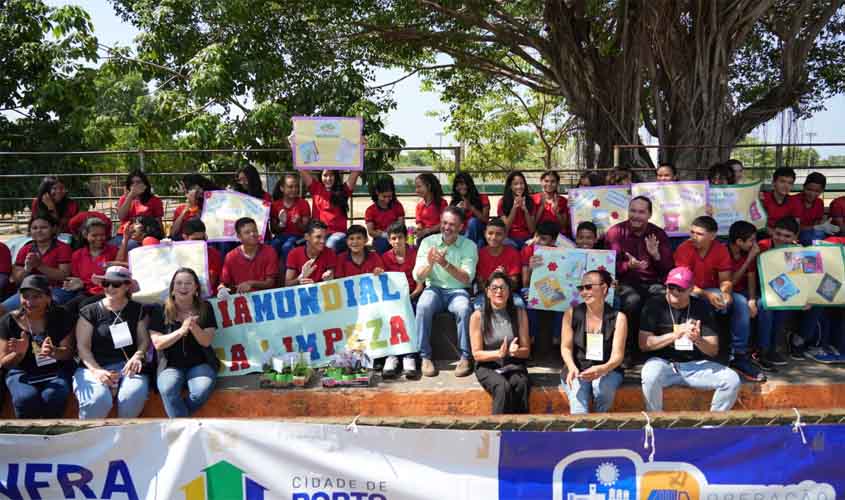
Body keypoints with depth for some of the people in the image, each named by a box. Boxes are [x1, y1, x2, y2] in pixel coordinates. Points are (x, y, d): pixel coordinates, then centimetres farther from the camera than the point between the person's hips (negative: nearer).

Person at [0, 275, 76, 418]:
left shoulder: (60, 316, -3)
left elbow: (68, 352, -5)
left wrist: (53, 352, -28)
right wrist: (19, 353, -24)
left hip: (56, 371, 0)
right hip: (22, 373, 0)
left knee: (52, 397, -32)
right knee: (25, 398, -32)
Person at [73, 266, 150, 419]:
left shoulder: (137, 310, 12)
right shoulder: (89, 312, 7)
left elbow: (144, 339, 8)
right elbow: (83, 346, 1)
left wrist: (138, 356, -15)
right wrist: (96, 370, -15)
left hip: (128, 366, 1)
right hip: (95, 367, -1)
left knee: (133, 396, -33)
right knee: (97, 400, -34)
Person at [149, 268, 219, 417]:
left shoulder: (205, 308, 4)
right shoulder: (161, 311, 2)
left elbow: (206, 341, -3)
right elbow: (158, 344, -6)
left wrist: (193, 326, -24)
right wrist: (181, 330, -20)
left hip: (200, 363, 1)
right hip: (171, 365, 0)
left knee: (202, 391, -31)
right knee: (167, 390, -34)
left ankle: (176, 419, -6)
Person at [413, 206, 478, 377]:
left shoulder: (469, 246, -1)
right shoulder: (428, 242, 3)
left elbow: (467, 278, -12)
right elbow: (417, 276, -2)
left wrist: (446, 264, -27)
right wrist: (429, 263, -23)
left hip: (457, 291, -1)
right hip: (434, 288, 1)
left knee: (464, 309, -34)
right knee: (423, 307, -32)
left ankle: (465, 357, -18)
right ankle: (425, 357, -20)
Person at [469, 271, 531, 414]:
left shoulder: (519, 313, 4)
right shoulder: (478, 316, -4)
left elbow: (526, 351, 5)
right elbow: (477, 354, -4)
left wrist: (515, 351, -19)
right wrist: (498, 353, -22)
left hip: (514, 365, 2)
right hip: (487, 366, -2)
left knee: (521, 385, -32)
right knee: (503, 387, -34)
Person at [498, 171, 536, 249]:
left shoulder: (530, 200, 5)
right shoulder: (503, 201, 0)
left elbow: (532, 230, 0)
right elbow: (505, 228, -6)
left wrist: (525, 210, -13)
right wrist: (514, 207, -14)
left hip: (527, 239, 1)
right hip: (510, 239, -1)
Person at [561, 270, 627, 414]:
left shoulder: (618, 317, -3)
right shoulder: (571, 314, 2)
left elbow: (617, 354, -9)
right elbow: (566, 347, -1)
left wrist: (603, 369, -32)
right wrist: (572, 368, -22)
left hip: (607, 370, 0)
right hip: (577, 370, 0)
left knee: (603, 387, -34)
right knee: (578, 393, -32)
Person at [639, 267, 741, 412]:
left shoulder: (702, 307, 4)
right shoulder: (655, 304, -2)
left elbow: (714, 350, 1)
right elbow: (644, 344, -8)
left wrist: (698, 340, -21)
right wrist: (675, 335, -16)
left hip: (696, 364, 3)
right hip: (663, 362, -3)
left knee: (732, 380, -17)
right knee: (650, 376, -35)